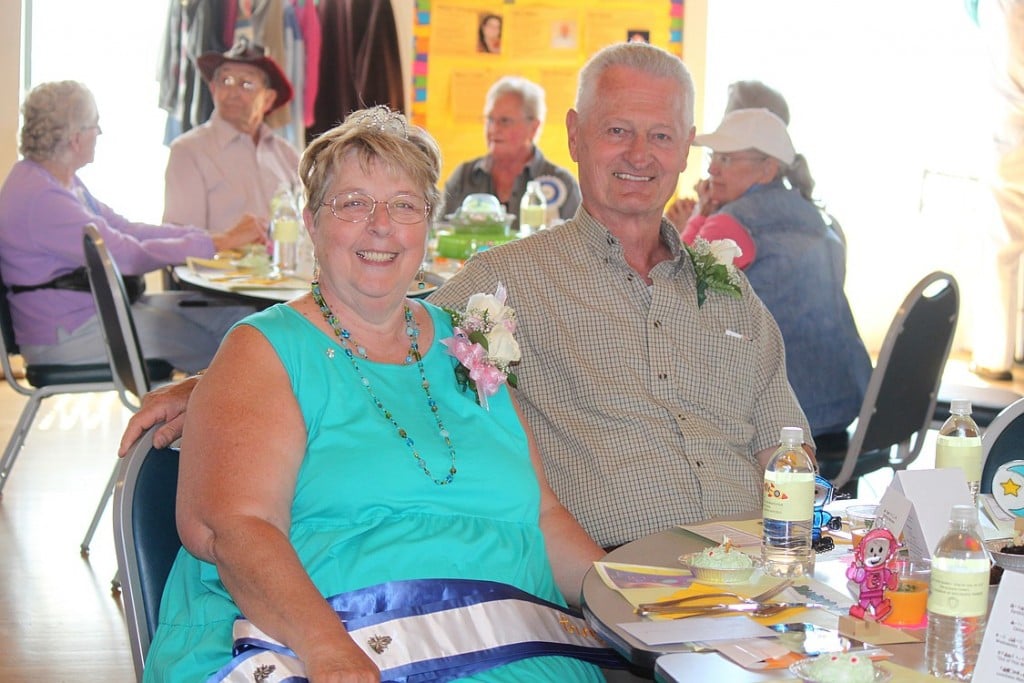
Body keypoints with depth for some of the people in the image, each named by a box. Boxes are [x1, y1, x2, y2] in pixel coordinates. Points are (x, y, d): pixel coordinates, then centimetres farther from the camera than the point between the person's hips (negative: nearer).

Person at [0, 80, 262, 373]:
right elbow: (129, 256, -23)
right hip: (67, 335, -11)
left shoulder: (64, 182, 12)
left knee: (229, 307, 2)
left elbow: (125, 229, 13)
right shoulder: (41, 199, -22)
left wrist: (216, 236, 4)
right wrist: (217, 243, -16)